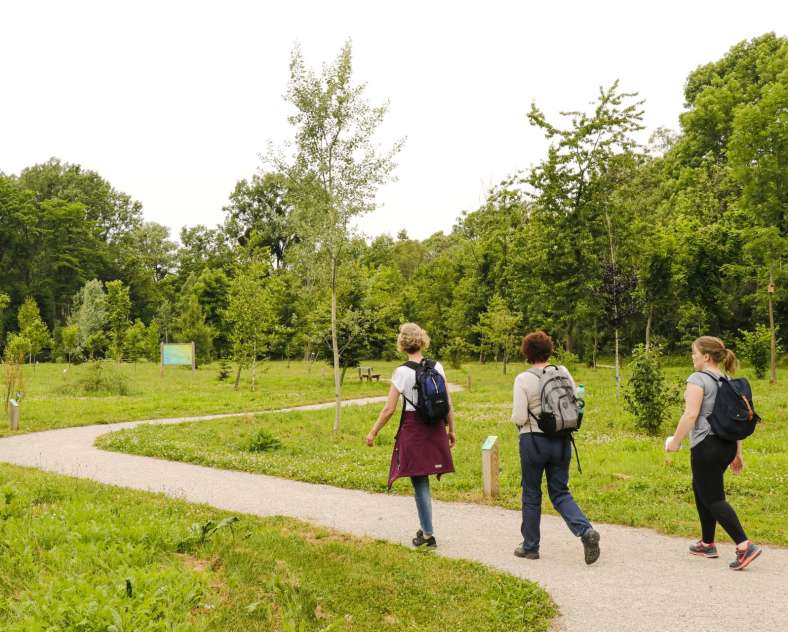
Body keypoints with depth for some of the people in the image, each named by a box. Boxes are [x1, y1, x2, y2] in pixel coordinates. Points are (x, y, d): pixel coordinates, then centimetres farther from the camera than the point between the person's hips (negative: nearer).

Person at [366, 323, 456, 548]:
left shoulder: (402, 372, -12)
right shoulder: (437, 367, 1)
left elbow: (389, 409, -11)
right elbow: (448, 403, 5)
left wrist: (373, 432, 1)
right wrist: (451, 429, 16)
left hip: (413, 428, -5)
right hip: (436, 428, 5)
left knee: (419, 481, 4)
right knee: (422, 480, 17)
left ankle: (428, 534, 10)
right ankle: (425, 528, 24)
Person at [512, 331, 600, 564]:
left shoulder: (523, 379, -13)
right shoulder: (563, 372, 0)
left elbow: (519, 418, -15)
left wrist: (516, 417, 7)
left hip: (534, 441, -4)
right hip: (562, 440, 4)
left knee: (531, 494, 11)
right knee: (560, 492, 14)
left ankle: (530, 546, 22)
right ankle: (586, 531, -7)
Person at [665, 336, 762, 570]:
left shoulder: (698, 379, -12)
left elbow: (691, 415, -20)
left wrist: (675, 441, -9)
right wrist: (737, 452, 21)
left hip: (707, 446, -9)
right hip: (728, 444, 9)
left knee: (713, 498, -3)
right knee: (700, 488, 21)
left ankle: (744, 546, -12)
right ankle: (707, 543, 28)